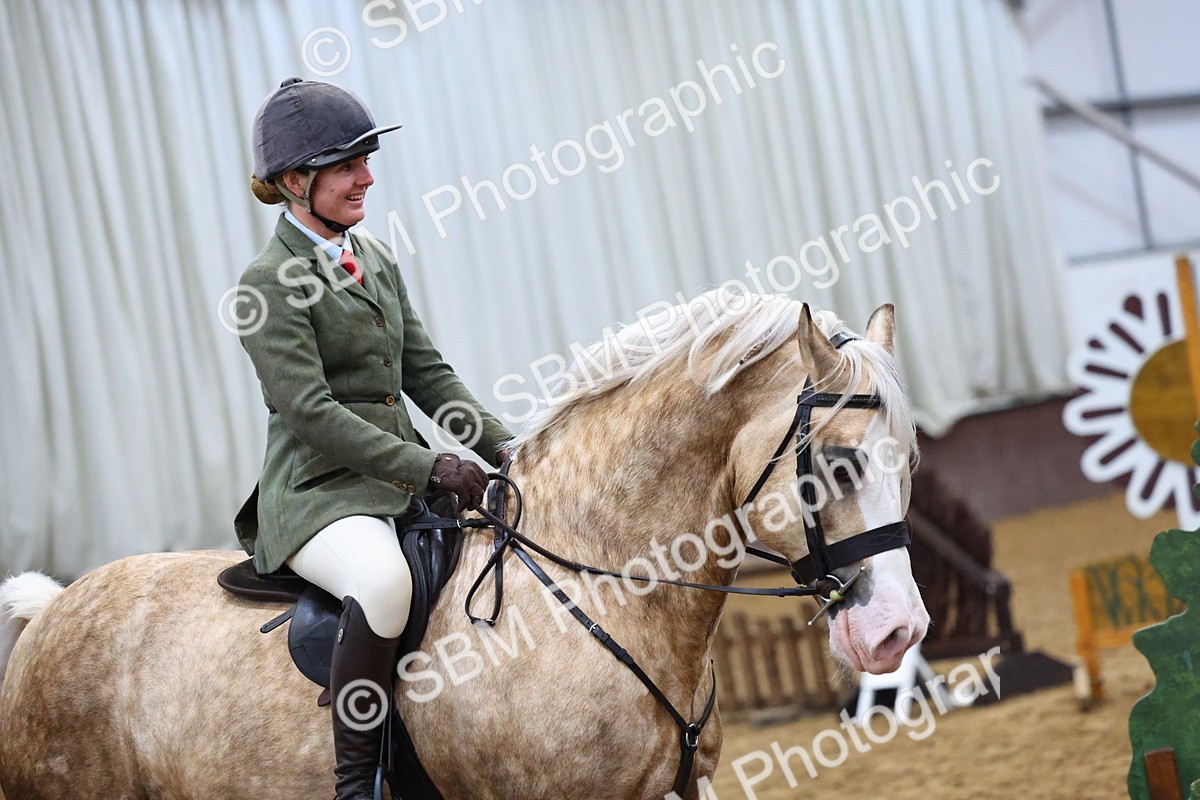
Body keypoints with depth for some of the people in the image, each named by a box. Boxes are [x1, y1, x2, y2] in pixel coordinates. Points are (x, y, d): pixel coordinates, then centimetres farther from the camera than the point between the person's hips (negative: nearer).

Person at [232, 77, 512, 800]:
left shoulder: (376, 260, 14)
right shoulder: (271, 284, -10)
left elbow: (427, 372, 15)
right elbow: (312, 414, -18)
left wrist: (503, 445, 2)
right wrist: (429, 467, -22)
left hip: (401, 479, 9)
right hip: (319, 492, -8)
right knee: (384, 578, -39)